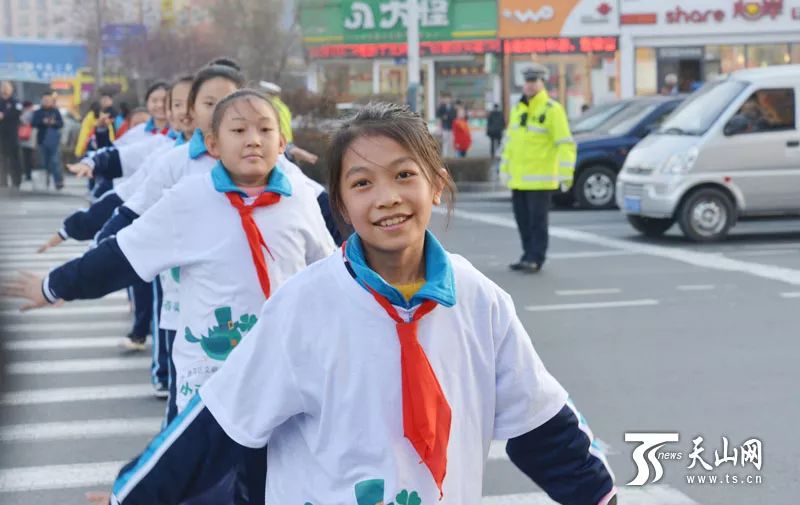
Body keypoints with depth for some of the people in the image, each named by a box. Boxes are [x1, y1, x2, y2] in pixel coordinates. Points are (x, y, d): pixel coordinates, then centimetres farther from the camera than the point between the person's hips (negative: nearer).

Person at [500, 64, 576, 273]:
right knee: (523, 220, 10)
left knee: (537, 220, -5)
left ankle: (536, 259, 1)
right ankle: (528, 256, 19)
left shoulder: (552, 110, -7)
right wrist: (505, 169, 19)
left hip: (540, 179, -7)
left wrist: (566, 174, -18)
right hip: (518, 179, 7)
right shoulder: (518, 110, 15)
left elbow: (566, 144, -12)